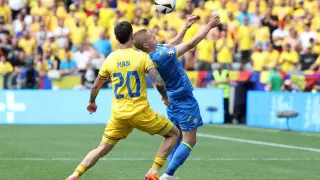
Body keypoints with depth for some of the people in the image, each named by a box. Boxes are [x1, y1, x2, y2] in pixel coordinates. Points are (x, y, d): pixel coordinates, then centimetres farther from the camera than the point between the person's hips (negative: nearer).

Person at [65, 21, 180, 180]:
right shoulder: (142, 57, -8)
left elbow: (96, 85, 14)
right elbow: (158, 82, -18)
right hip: (140, 112, -4)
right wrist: (165, 97, 3)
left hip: (118, 114, 4)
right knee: (174, 133, 13)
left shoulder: (110, 59, 3)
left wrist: (92, 102, 34)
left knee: (102, 149, 16)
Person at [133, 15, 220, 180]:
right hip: (184, 100, -9)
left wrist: (186, 27, 19)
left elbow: (172, 44, 17)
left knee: (176, 138, 17)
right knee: (189, 141, -4)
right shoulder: (161, 55, -26)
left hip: (173, 101, 9)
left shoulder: (149, 57, 0)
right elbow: (191, 44, -22)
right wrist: (209, 26, -14)